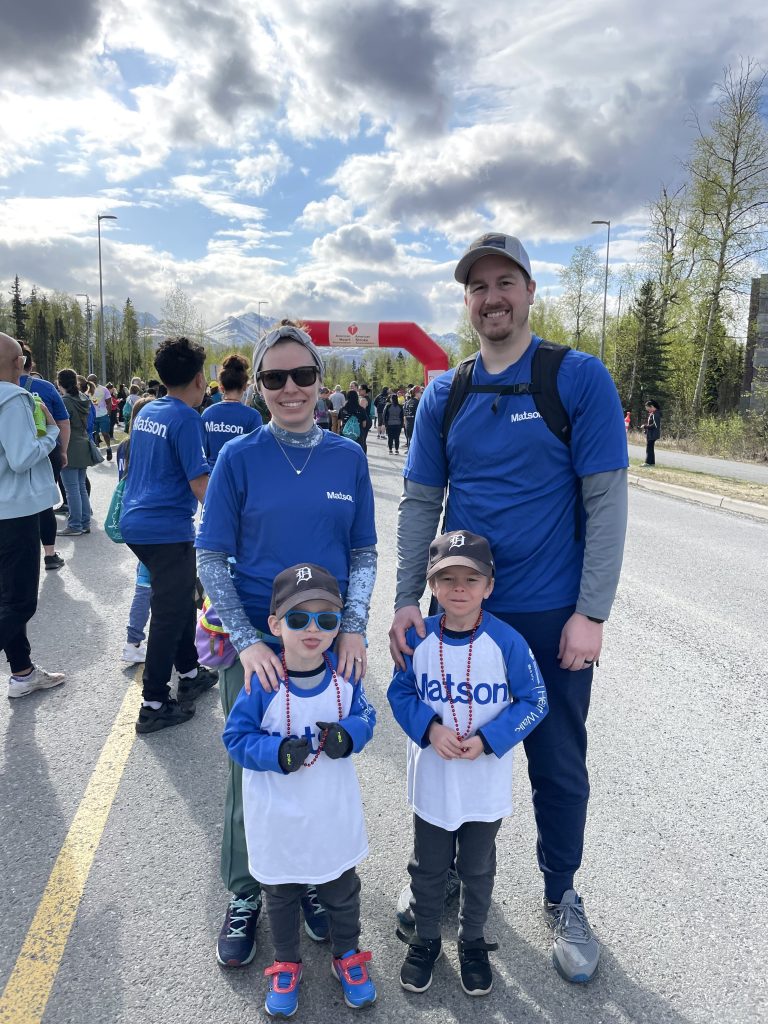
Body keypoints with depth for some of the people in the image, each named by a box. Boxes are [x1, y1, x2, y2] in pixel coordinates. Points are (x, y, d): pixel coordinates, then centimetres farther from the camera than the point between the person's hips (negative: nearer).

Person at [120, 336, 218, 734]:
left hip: (135, 521, 9)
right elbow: (200, 483, -19)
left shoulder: (145, 412, 10)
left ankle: (189, 673, 35)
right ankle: (153, 704, 9)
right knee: (169, 614, 1)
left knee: (181, 599, 22)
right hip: (167, 529, -9)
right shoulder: (186, 419, -15)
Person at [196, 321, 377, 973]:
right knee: (253, 770, 11)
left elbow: (364, 553, 3)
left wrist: (354, 627, -11)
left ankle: (316, 883, 40)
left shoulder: (348, 456, 0)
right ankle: (244, 897, 36)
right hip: (257, 642, -1)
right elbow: (211, 559, -6)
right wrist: (246, 641, -17)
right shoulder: (240, 457, -6)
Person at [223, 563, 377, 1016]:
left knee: (343, 890, 23)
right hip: (280, 819, -1)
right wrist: (277, 752, -30)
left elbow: (365, 716, -1)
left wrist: (349, 736, -23)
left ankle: (348, 955, 49)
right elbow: (237, 736, -14)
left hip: (335, 815, 2)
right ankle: (287, 964, 48)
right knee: (282, 894, 23)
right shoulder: (263, 682, -23)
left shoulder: (345, 674, -15)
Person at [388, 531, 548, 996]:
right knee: (429, 869, 19)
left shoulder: (507, 641, -18)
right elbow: (400, 693, -1)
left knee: (478, 870, 21)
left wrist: (487, 740, -19)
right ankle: (426, 940, 44)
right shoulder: (418, 638, -12)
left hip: (486, 786, -1)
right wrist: (430, 728, -18)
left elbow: (534, 702, -10)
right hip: (431, 782, 1)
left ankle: (473, 942, 46)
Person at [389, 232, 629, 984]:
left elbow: (605, 500, -10)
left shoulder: (579, 377, -7)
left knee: (559, 766, 13)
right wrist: (406, 600, -7)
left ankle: (561, 896, 40)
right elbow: (418, 503, 2)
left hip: (552, 615, -2)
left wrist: (591, 613, -14)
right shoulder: (443, 395, 2)